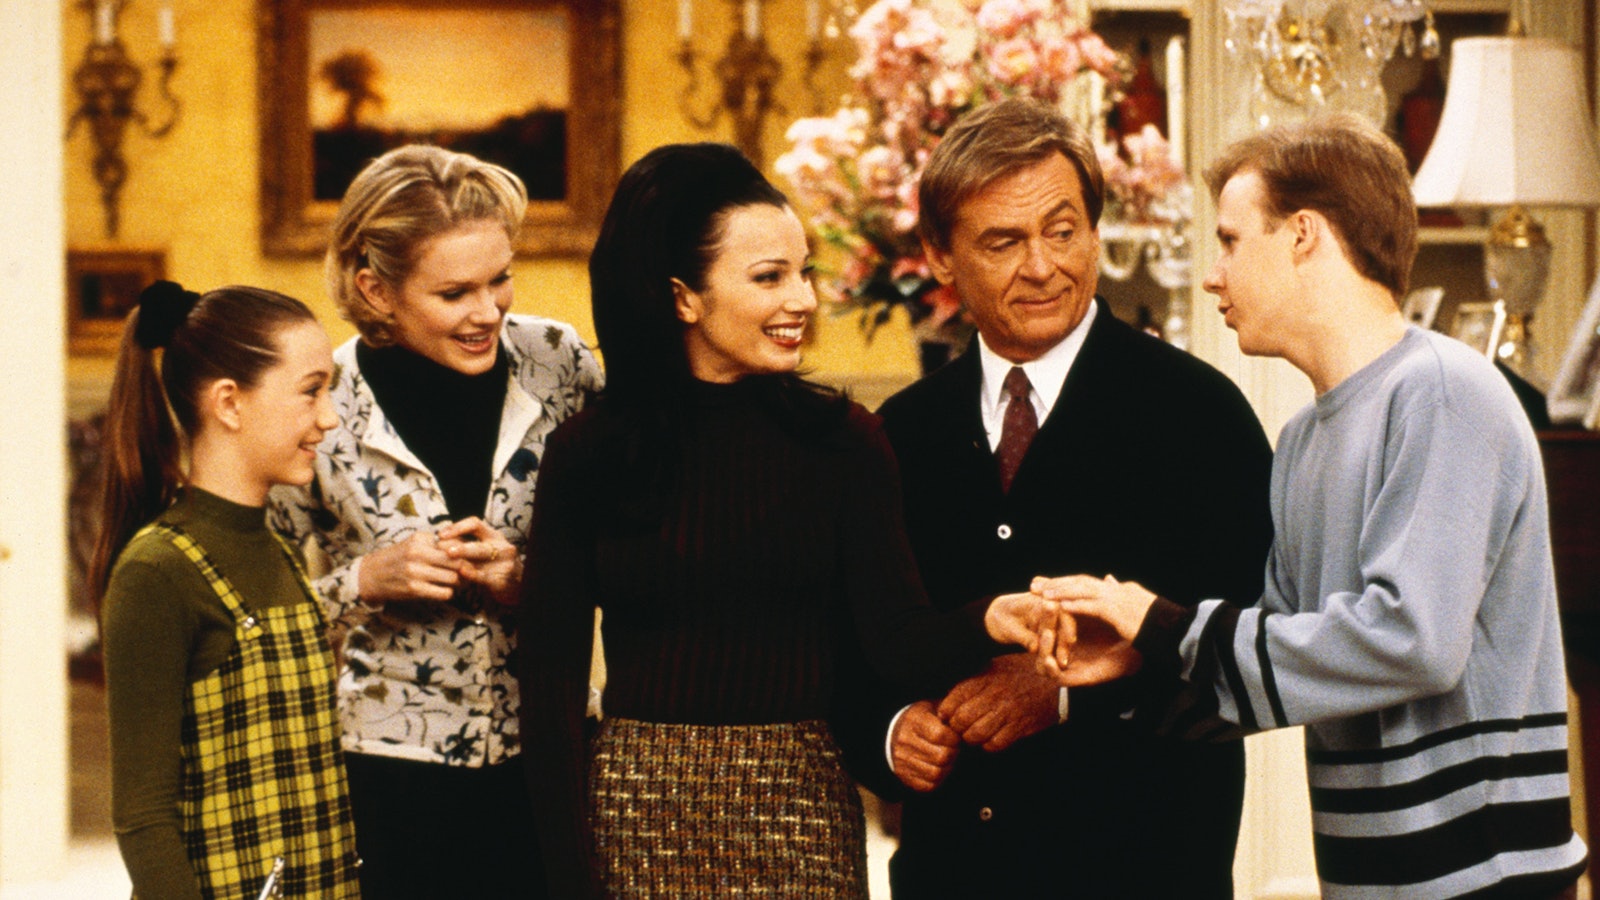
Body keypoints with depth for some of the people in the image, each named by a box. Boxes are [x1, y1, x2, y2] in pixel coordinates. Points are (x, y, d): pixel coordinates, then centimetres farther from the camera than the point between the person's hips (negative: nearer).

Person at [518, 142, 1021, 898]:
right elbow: (552, 680, -1)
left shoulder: (843, 442, 0)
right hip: (636, 810, 0)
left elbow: (901, 637, -10)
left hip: (800, 814, 0)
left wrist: (994, 624, -31)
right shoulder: (587, 455, -1)